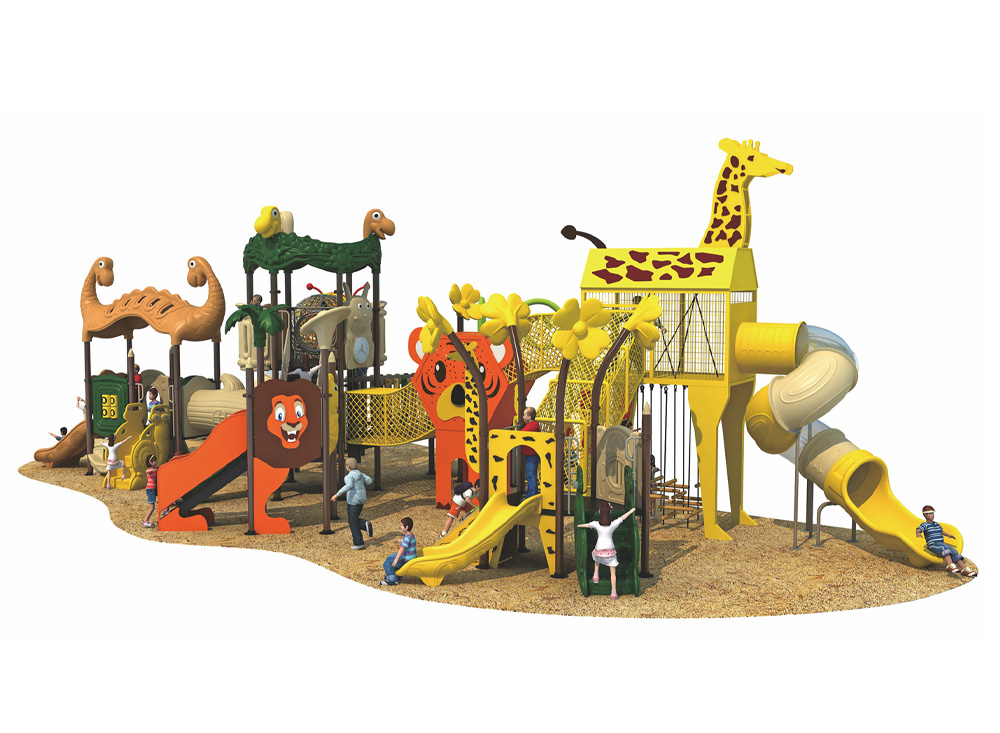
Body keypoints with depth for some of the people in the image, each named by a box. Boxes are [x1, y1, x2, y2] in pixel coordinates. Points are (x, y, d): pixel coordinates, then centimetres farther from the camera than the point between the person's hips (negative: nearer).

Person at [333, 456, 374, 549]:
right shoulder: (359, 474, 7)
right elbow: (369, 480, 11)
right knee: (351, 520, 21)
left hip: (354, 499, -8)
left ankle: (358, 543, 5)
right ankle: (366, 524, -5)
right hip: (361, 499, 8)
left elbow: (349, 486, -33)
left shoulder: (350, 476, -16)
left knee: (353, 523, 3)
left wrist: (337, 494, -34)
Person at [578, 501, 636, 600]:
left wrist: (579, 525, 32)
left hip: (599, 550, 1)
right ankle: (613, 593, 9)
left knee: (596, 556, 38)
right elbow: (623, 517, 5)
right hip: (610, 550, -1)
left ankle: (596, 575, 40)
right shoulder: (613, 524, -12)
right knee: (613, 572, 10)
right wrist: (631, 510, 22)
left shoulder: (596, 524, -11)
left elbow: (586, 525, 10)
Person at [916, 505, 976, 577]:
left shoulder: (936, 524, 23)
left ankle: (964, 569, -22)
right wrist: (918, 533, -41)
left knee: (954, 551, -15)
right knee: (945, 547, -36)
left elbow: (942, 531, 37)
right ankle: (950, 565, -56)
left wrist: (948, 535, 17)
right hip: (932, 545, -7)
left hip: (942, 544, 7)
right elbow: (918, 530, -17)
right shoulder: (924, 524, 2)